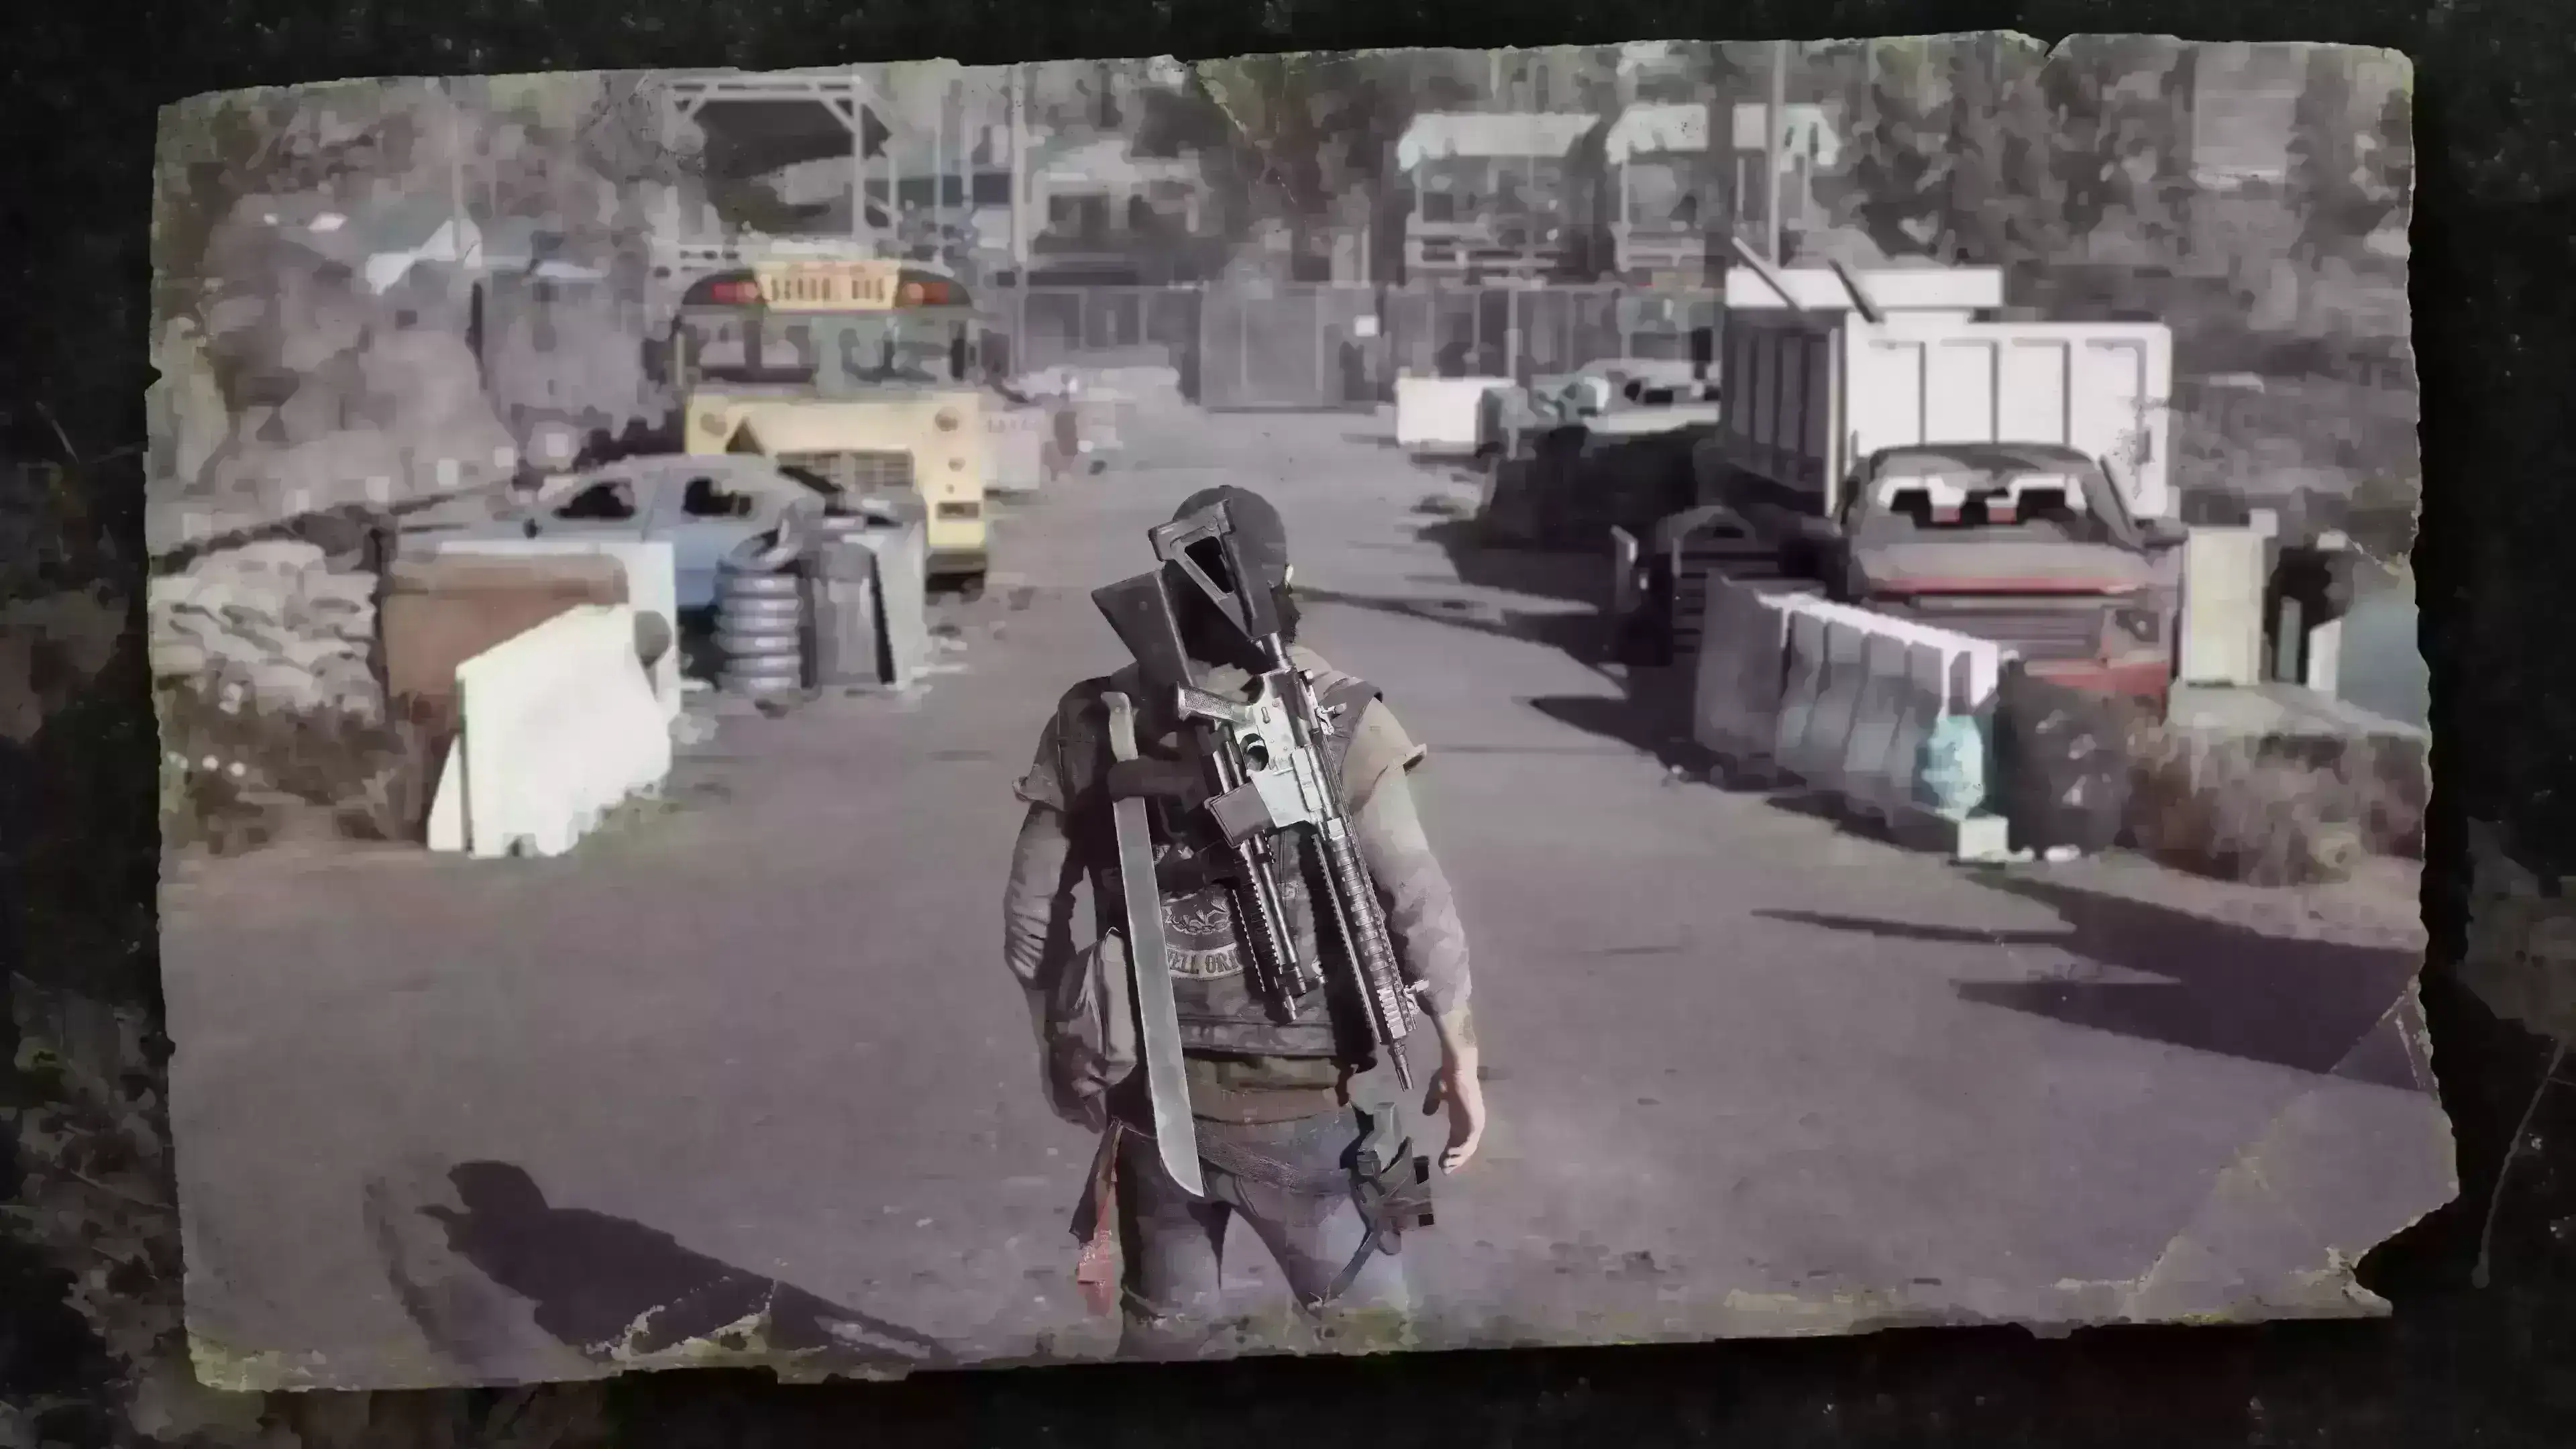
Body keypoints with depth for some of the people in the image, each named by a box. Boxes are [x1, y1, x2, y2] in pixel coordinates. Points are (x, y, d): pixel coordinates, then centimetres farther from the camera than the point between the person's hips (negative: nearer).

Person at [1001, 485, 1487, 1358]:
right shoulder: (1338, 723, -13)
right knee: (1366, 1327, 14)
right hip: (1302, 1100, -3)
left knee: (1161, 1328, 20)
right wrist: (1460, 1057, 0)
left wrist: (1060, 1052, 17)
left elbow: (1033, 919, 2)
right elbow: (1419, 911, -12)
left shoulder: (1091, 725, -3)